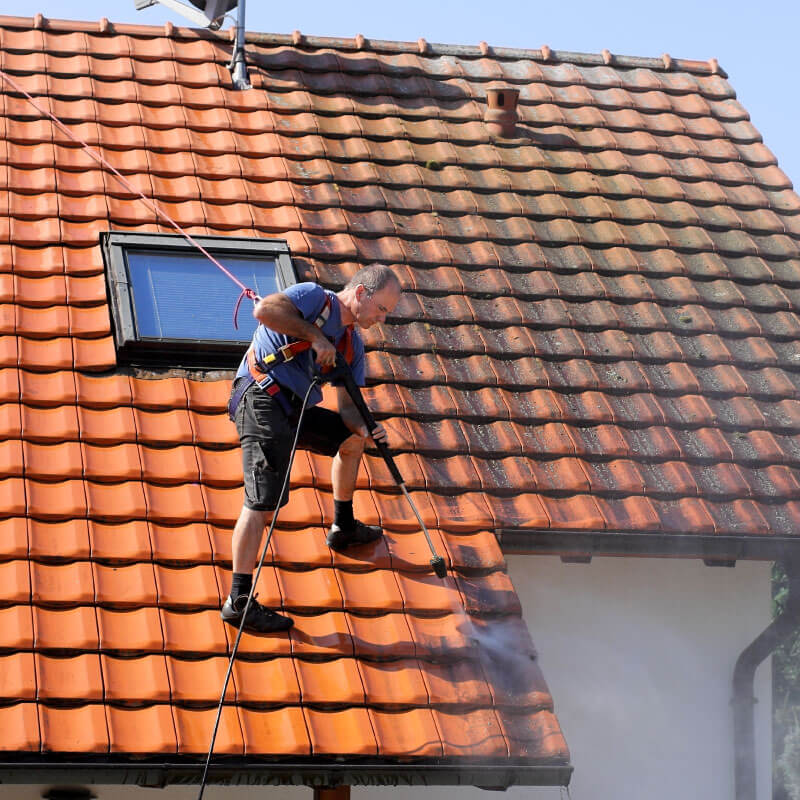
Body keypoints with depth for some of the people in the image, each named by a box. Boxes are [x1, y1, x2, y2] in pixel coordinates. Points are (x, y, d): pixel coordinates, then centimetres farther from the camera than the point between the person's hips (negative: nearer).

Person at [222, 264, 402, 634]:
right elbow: (264, 309, -25)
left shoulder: (351, 345, 17)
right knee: (262, 501, -16)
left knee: (352, 436, 26)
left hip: (294, 409, 9)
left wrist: (365, 428, -9)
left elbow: (347, 406, 13)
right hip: (262, 398, -9)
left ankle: (343, 528, 41)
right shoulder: (315, 298, -6)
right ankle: (239, 601, -17)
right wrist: (312, 334, -18)